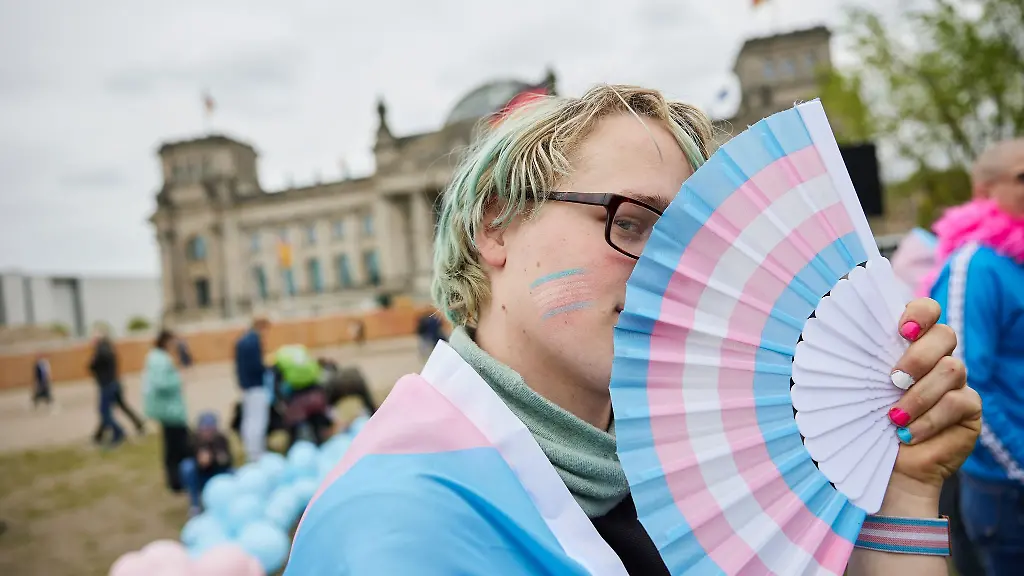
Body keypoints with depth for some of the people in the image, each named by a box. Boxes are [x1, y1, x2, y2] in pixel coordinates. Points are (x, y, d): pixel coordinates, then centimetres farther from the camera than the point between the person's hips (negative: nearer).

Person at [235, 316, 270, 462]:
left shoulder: (241, 340, 12)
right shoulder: (255, 340, -17)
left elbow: (240, 365, 16)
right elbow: (256, 366, -22)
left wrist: (243, 381, 18)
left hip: (245, 385, 10)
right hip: (257, 386, -10)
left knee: (249, 420, 15)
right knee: (258, 420, -6)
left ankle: (250, 452, 23)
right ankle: (256, 454, -6)